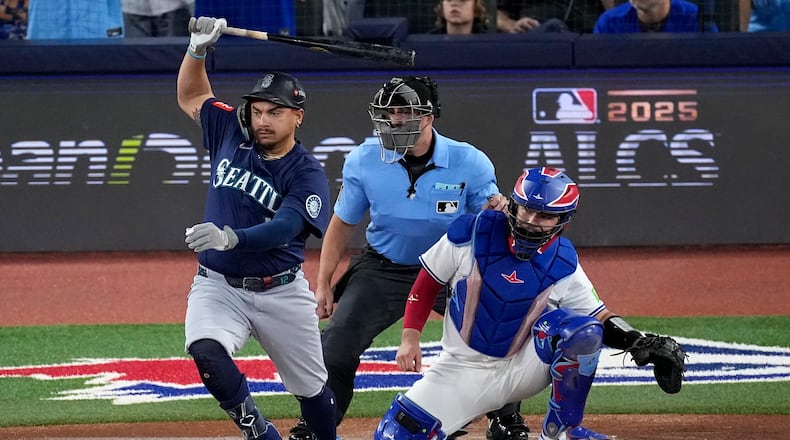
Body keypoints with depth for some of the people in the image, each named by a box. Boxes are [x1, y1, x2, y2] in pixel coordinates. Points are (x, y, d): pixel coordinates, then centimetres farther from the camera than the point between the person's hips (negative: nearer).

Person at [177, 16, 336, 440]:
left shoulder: (307, 174, -11)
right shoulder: (232, 136, 3)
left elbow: (283, 227, -27)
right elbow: (191, 95, 19)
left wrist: (229, 238, -44)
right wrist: (199, 48, 1)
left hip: (280, 292, -2)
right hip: (217, 286, 2)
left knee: (312, 388, 10)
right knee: (206, 354, -28)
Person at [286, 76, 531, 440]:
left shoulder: (469, 163, -19)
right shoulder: (364, 161, -15)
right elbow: (342, 223, 0)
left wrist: (497, 214, -35)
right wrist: (323, 284, 0)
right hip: (384, 270, 1)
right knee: (335, 350, -10)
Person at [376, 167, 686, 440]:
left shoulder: (563, 265, -11)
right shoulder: (470, 235, -14)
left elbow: (600, 318, -4)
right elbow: (426, 284, -2)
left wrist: (636, 342, -23)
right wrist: (410, 338, -10)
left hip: (521, 367, 0)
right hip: (464, 371, 0)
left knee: (585, 331, -27)